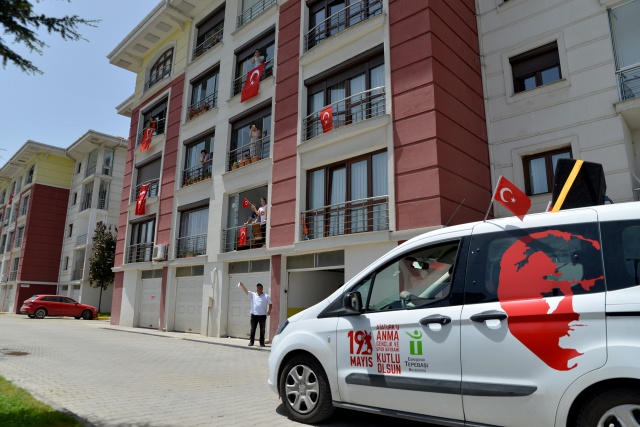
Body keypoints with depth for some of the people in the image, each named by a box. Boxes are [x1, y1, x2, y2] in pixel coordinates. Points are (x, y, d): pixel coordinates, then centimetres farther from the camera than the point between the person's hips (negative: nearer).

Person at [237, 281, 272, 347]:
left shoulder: (266, 296, 2)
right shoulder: (253, 295, 4)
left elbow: (270, 304, 5)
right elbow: (246, 291, -7)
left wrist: (269, 310, -12)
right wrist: (242, 285, -23)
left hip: (262, 316, -1)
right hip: (254, 315, 1)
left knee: (262, 330, 4)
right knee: (252, 329, 5)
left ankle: (262, 342, 12)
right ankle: (251, 341, 14)